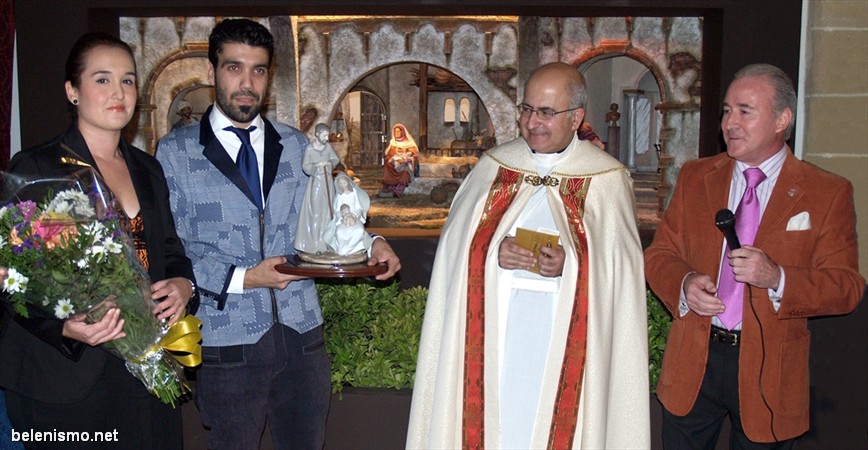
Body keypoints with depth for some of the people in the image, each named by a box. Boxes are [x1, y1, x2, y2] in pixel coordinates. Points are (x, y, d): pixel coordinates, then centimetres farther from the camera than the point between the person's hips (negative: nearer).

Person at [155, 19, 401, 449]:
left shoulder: (297, 146, 10)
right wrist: (242, 279, -16)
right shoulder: (175, 152, -1)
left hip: (302, 337, 3)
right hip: (227, 345, -3)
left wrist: (370, 243, -8)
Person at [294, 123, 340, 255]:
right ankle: (314, 243, -1)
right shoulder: (309, 149, -10)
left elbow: (336, 159, 10)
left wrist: (329, 162, -10)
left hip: (328, 181, 4)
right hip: (315, 181, -4)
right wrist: (316, 165, -22)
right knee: (315, 213, -5)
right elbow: (305, 167, -7)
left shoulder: (328, 146, 0)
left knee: (327, 211, 7)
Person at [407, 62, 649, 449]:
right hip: (492, 336, 2)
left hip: (562, 341, -2)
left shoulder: (607, 180, 0)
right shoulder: (493, 166, 7)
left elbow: (620, 270, -2)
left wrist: (569, 263, -19)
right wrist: (494, 254, -13)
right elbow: (454, 246, 6)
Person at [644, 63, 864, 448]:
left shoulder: (828, 193, -3)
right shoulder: (694, 177, 5)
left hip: (768, 370, -2)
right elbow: (659, 254, 6)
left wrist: (776, 278, -24)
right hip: (693, 361, 2)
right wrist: (684, 283, -16)